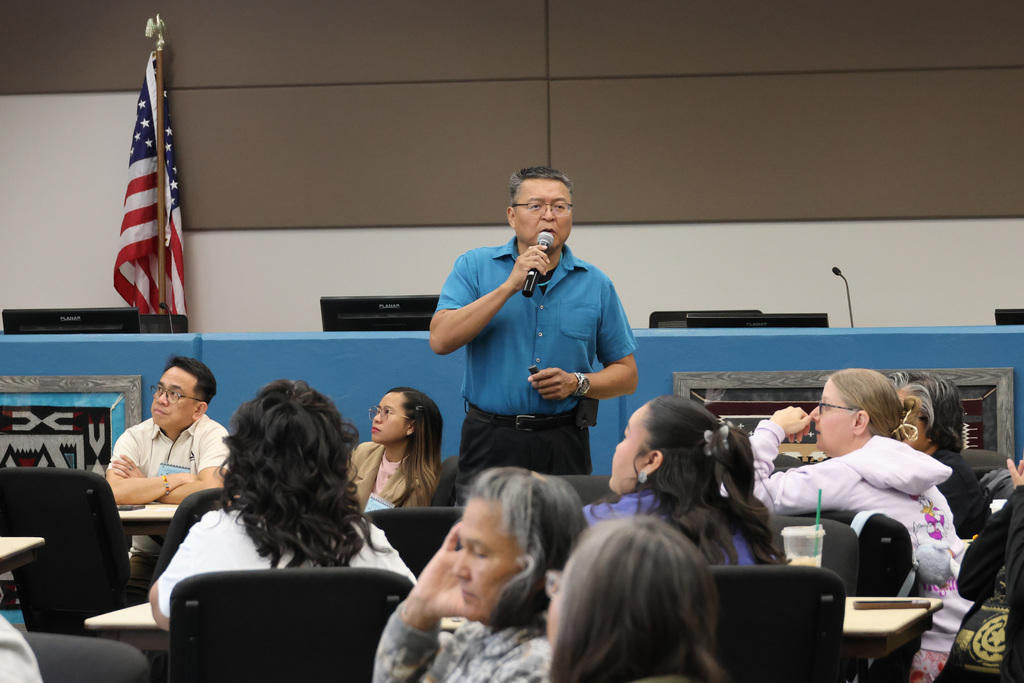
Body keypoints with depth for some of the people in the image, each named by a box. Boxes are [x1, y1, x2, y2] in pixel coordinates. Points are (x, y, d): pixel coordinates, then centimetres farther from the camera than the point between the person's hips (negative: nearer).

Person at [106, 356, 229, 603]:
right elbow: (114, 492, -17)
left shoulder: (212, 435, -3)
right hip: (145, 554, 2)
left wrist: (144, 489, -11)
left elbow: (212, 493, -22)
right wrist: (179, 480, -13)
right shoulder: (134, 438, 3)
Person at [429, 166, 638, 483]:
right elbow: (441, 340, -12)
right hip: (491, 441, -1)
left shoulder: (595, 284, 8)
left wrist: (577, 383, -8)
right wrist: (509, 286, -15)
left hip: (564, 445, 1)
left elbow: (626, 376, 12)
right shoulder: (475, 267, 3)